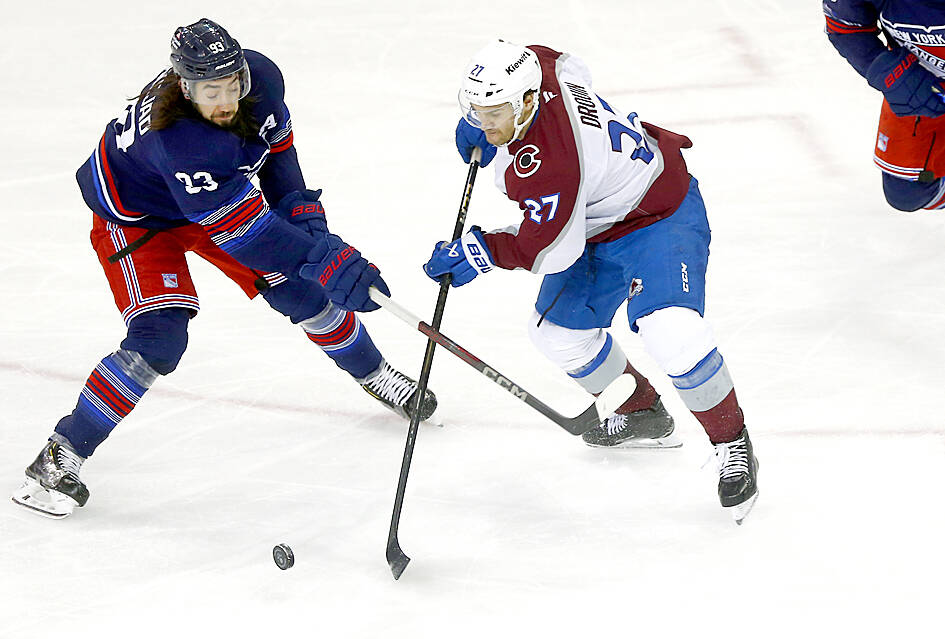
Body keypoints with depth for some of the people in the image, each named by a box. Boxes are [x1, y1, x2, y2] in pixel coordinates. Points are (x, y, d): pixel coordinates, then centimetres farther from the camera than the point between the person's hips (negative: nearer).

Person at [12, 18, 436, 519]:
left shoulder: (260, 75, -24)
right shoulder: (179, 139, -43)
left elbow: (275, 142, 0)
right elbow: (242, 231, -39)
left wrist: (301, 211, -9)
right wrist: (325, 259, -38)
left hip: (223, 193, 7)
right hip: (135, 217, -7)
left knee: (302, 289, 9)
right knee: (159, 340, -22)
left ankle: (372, 373, 36)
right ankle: (61, 455, -13)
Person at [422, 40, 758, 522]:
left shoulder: (545, 166, -38)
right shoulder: (533, 64, -15)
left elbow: (548, 248, -26)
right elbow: (570, 67, 11)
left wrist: (478, 252, -18)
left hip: (658, 219, -10)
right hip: (598, 226, 10)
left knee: (669, 332, -30)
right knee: (559, 329, 14)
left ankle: (733, 446, -10)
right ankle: (642, 415, 37)